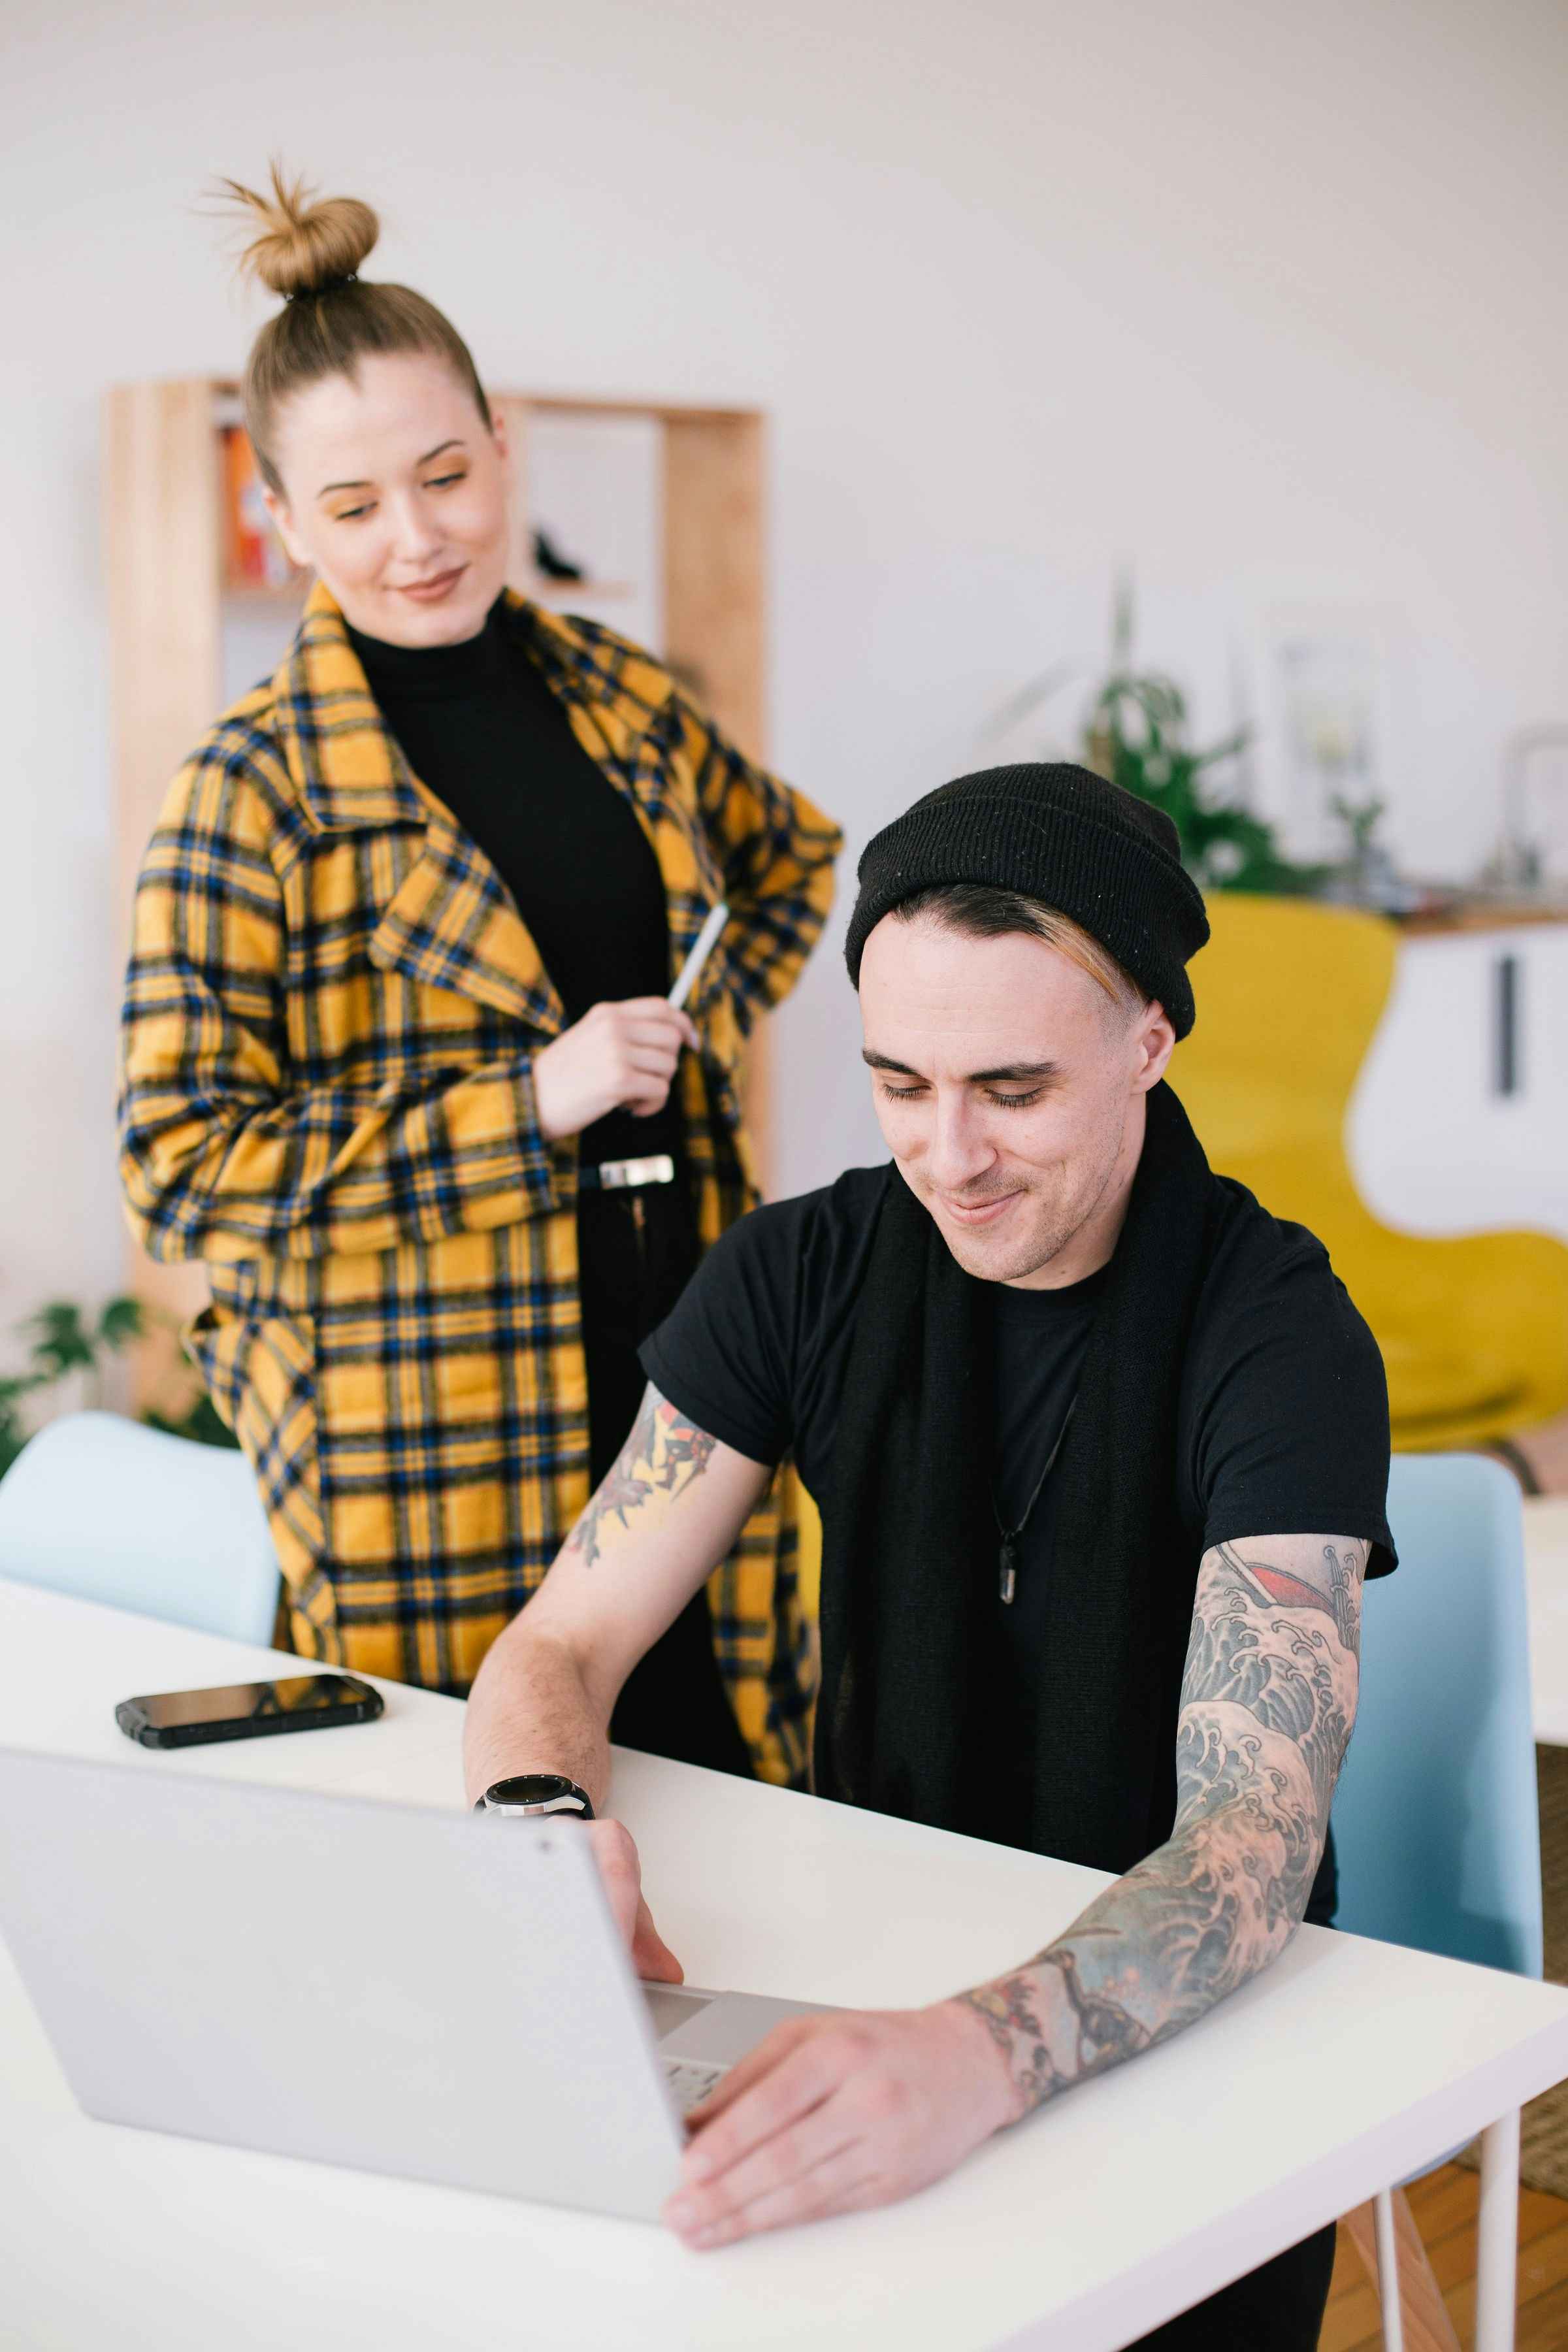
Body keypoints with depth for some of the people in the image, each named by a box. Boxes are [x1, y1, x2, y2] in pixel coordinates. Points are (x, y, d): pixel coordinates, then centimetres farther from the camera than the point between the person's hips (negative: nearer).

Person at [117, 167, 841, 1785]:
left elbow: (789, 857, 28)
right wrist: (530, 1097, -17)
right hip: (425, 1433, -4)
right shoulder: (254, 790, -8)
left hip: (680, 1368, 5)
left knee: (717, 1774, 10)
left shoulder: (624, 702, 7)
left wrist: (711, 1020, 9)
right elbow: (181, 1167, -12)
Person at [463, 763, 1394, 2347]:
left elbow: (1254, 1833, -28)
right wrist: (548, 1840, -29)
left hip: (1186, 2022, -2)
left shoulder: (1282, 1337, -17)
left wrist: (987, 2051, -48)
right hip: (871, 1969, 3)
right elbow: (559, 1648, -4)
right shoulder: (802, 1276, -4)